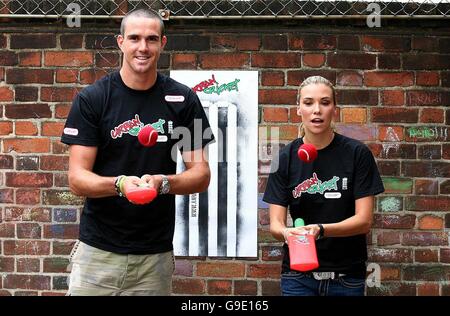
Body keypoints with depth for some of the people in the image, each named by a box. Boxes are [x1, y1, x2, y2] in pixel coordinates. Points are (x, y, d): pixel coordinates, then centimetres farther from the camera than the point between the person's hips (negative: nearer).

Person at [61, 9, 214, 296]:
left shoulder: (183, 100, 1)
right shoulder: (92, 99, -3)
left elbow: (201, 175, 1)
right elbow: (77, 179, -6)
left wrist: (163, 183, -19)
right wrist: (119, 184, -26)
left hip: (156, 255, 1)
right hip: (98, 251, -1)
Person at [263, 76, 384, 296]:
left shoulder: (357, 153, -6)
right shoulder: (285, 158, -2)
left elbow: (364, 220, -10)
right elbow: (275, 222, -4)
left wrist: (320, 230, -27)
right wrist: (286, 232, -28)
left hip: (347, 275, 0)